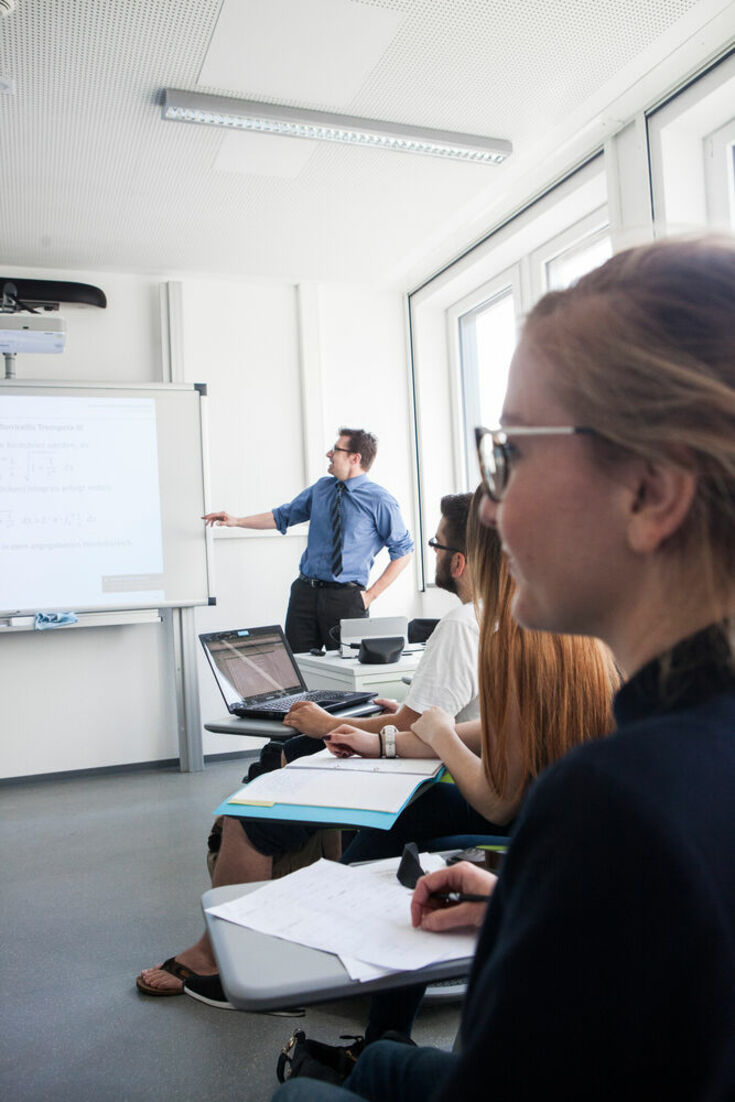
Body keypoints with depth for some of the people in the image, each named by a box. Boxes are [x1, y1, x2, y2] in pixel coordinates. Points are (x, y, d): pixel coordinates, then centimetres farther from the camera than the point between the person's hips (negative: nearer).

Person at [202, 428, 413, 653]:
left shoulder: (379, 500, -6)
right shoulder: (321, 488, 10)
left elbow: (403, 551, -4)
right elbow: (282, 516, 19)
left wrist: (371, 594, -7)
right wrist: (236, 521, 10)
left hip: (346, 599, -5)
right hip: (305, 592, 5)